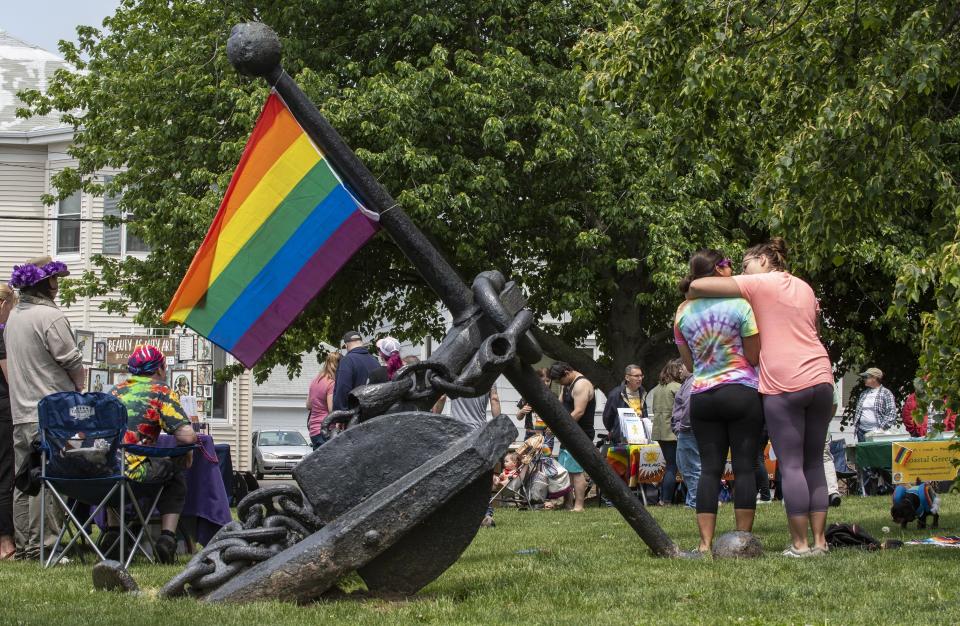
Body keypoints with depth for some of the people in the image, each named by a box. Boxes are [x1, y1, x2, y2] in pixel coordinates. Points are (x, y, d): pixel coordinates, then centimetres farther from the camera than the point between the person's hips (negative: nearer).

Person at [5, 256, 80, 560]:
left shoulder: (13, 317, 13)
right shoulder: (51, 317, -13)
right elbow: (73, 362, -12)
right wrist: (78, 387, 9)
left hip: (21, 411, 8)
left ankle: (23, 544, 14)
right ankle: (42, 544, -8)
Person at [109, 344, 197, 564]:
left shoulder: (117, 390, 18)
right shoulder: (162, 392, 1)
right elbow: (187, 436, -9)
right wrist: (187, 450, 13)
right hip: (135, 475, -5)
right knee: (176, 479, 23)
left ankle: (112, 530, 29)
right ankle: (167, 536, 10)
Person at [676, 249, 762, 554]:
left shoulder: (683, 311, 6)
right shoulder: (739, 304, -7)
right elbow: (754, 357, -5)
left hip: (701, 396, 4)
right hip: (742, 392, -4)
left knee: (710, 469, 5)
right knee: (745, 467, 1)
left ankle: (706, 542, -2)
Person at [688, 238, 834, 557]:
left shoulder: (758, 284, 0)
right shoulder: (805, 288, 21)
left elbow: (697, 286, -5)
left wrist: (689, 299, 15)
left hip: (784, 385, -6)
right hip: (821, 377, 6)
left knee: (791, 465, -4)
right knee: (814, 462, 10)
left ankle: (800, 543, -7)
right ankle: (820, 540, 8)